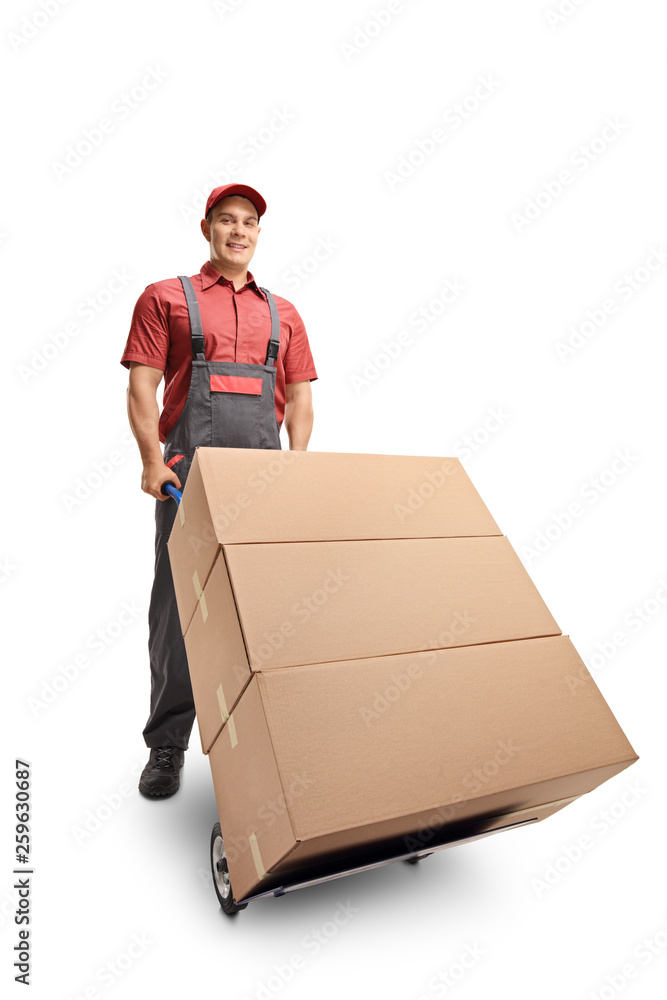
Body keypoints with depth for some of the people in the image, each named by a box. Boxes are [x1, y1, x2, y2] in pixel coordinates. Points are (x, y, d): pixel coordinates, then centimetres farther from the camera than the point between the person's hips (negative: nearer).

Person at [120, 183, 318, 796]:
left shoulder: (283, 313, 21)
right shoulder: (166, 298, 12)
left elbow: (300, 397, 15)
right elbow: (141, 386, 3)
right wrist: (153, 459, -11)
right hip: (189, 472, -2)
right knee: (178, 604, -1)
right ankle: (167, 746, 12)